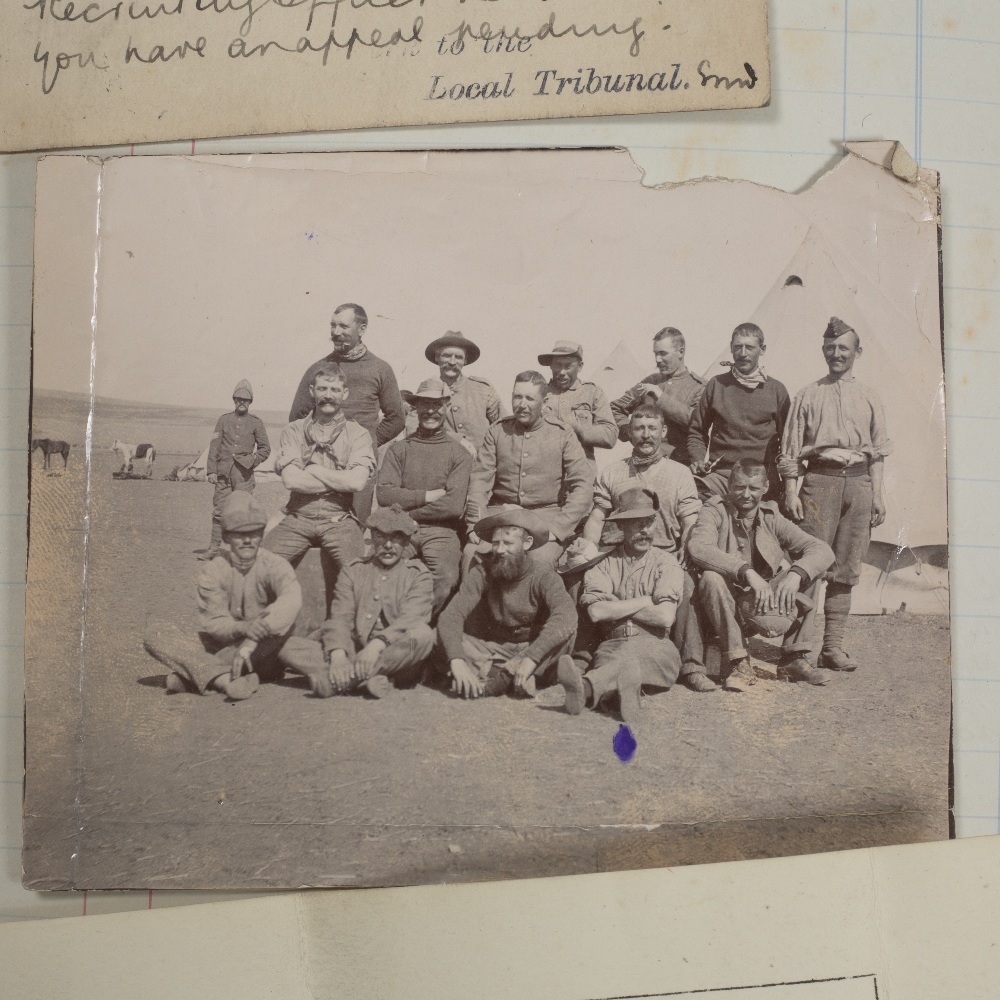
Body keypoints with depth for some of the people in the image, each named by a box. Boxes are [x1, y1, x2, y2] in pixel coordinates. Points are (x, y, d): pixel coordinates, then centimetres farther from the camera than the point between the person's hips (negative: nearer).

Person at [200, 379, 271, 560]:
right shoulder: (224, 420, 12)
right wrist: (211, 470, 0)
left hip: (244, 473, -2)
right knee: (219, 510, 2)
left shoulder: (256, 423, 9)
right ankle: (214, 548, 9)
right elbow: (214, 446, 7)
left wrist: (252, 461, -5)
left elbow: (265, 448, 9)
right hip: (224, 472, 2)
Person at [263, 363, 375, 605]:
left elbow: (358, 481, -11)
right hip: (297, 517, 1)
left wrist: (311, 470, -5)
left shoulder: (358, 434, 5)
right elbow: (291, 479, -7)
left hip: (338, 520, -1)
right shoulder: (294, 431, 8)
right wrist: (341, 481, -6)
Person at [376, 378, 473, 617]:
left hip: (441, 531, 0)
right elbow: (384, 495, -1)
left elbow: (454, 506, -4)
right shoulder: (399, 449, 14)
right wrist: (429, 495, -4)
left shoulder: (459, 454, 10)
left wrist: (406, 513, -2)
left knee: (446, 578, -31)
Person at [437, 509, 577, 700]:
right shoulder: (481, 573, -9)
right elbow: (450, 616, -20)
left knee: (567, 630, -29)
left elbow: (566, 615, -31)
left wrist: (531, 658, -43)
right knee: (443, 635, -23)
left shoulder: (542, 575, -13)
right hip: (493, 651, 1)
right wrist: (457, 661, -38)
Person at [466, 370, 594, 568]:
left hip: (545, 513, -2)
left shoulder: (562, 434, 3)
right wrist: (475, 523, -11)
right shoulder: (497, 431, 10)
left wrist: (557, 528, -14)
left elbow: (583, 487, -3)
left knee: (541, 560, -32)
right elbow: (480, 478, 4)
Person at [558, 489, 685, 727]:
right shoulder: (603, 563, 13)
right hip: (612, 646, 1)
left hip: (656, 647, -1)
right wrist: (644, 602, 0)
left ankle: (586, 686, -65)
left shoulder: (666, 562, 10)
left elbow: (665, 617, -5)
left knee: (631, 652, -38)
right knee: (625, 661, -37)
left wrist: (616, 606, 1)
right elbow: (596, 612, -5)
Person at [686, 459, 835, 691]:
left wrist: (795, 574, -27)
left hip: (761, 603, 4)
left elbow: (823, 550, -5)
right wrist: (747, 572, -37)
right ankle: (739, 663, -22)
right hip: (726, 607, -3)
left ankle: (795, 659, -5)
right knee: (711, 578, -33)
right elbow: (698, 547, -28)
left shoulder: (771, 518, 4)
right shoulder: (714, 511, -5)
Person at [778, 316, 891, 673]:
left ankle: (833, 646, 10)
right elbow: (790, 449, 5)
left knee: (845, 569, 4)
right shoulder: (808, 395, 9)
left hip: (858, 483, 3)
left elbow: (878, 451, 15)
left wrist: (877, 494, 7)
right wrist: (791, 491, -4)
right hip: (820, 480, -3)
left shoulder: (869, 398, 16)